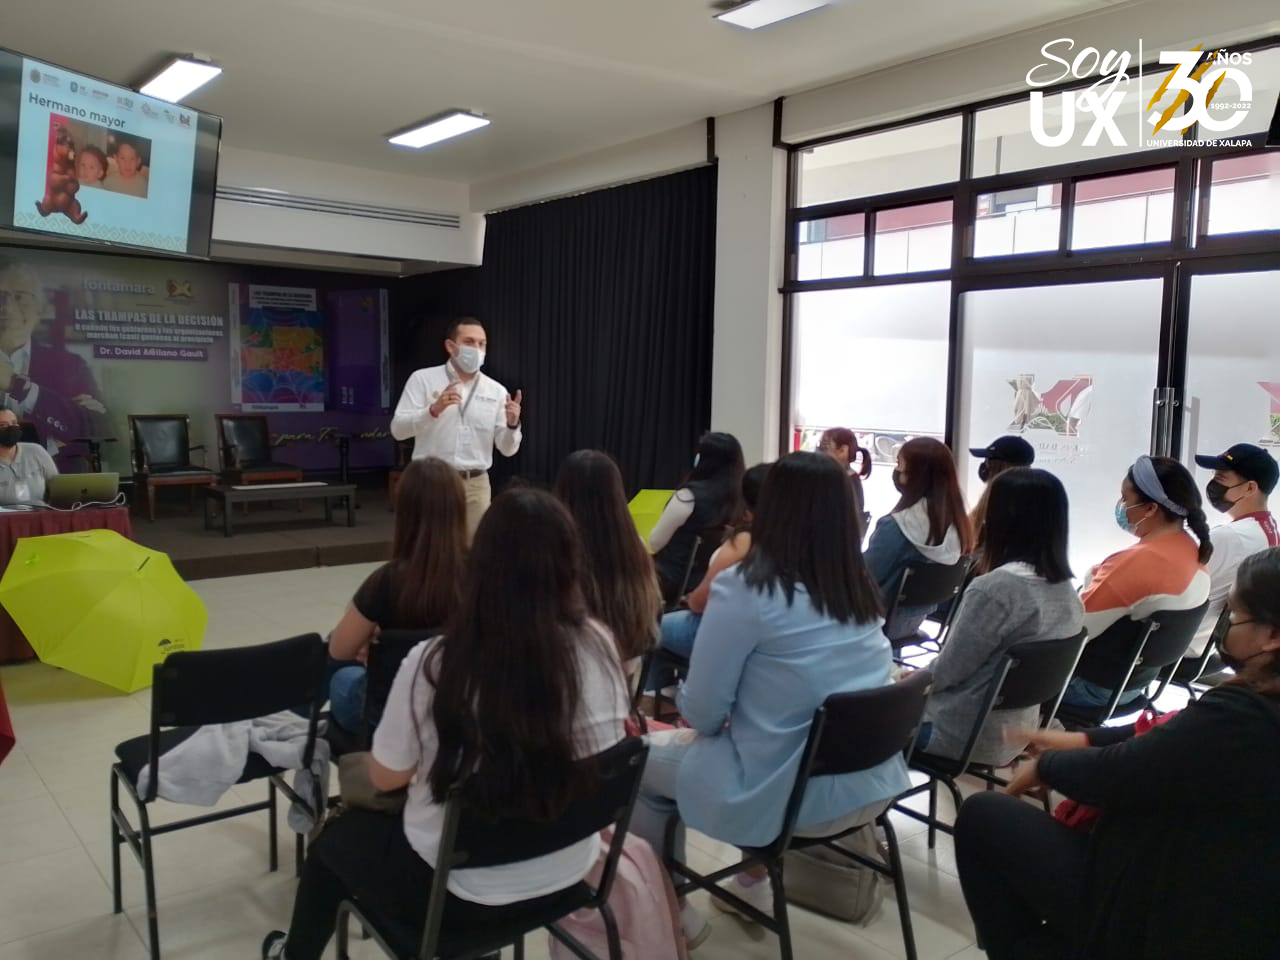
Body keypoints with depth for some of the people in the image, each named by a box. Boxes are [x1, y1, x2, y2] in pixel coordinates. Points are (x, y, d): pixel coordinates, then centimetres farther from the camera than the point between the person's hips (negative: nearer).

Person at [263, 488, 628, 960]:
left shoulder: (434, 663, -25)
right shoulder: (598, 647, -16)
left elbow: (384, 777, -8)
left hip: (457, 888, -4)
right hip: (566, 869, 5)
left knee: (337, 836, 28)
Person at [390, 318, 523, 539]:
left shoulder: (496, 391, 5)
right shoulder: (423, 379, 0)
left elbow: (507, 449, 4)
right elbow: (398, 429, -9)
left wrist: (512, 424, -17)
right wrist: (433, 409, -24)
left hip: (476, 484, 2)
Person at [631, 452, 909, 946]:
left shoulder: (744, 588, -18)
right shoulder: (863, 591, 1)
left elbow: (702, 713, -13)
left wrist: (683, 698, 8)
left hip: (782, 795, -6)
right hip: (868, 785, 7)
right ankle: (755, 883, 40)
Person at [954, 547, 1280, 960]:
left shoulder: (1239, 717, -31)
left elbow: (1112, 775, -20)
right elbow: (1169, 735, 10)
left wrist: (1044, 765, -1)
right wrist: (1085, 740, 12)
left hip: (1171, 925, -9)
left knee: (981, 814, 2)